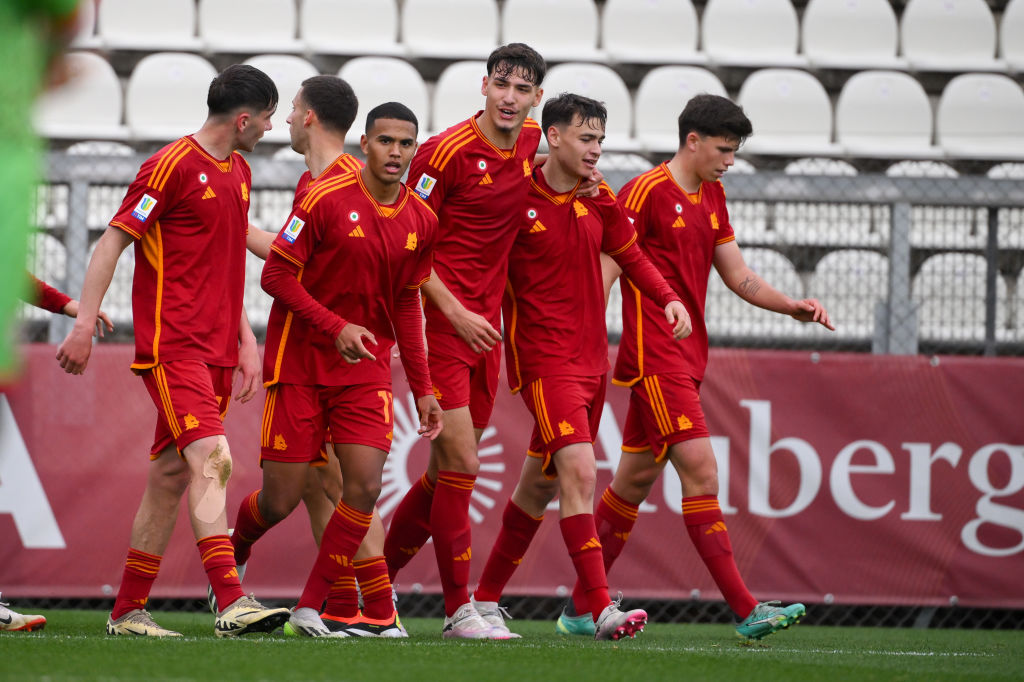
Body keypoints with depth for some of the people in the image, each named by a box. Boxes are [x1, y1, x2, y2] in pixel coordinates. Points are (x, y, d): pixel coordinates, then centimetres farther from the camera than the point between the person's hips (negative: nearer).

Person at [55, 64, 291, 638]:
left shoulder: (239, 173, 17)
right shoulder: (172, 166, -9)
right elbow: (113, 242, -8)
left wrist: (245, 339, 21)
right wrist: (85, 324, -13)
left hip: (215, 348, 8)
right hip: (172, 345, -8)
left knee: (172, 475, 8)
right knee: (212, 461, -20)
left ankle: (128, 611, 13)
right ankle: (232, 603, -28)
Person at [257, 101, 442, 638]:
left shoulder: (421, 221, 4)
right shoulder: (326, 199, -12)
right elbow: (276, 275, -12)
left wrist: (422, 388, 13)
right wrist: (335, 328, -22)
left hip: (367, 367, 4)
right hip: (301, 361, -4)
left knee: (365, 486, -11)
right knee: (282, 495, -4)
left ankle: (310, 608, 0)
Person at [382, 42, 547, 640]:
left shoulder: (532, 143, 7)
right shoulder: (447, 152, -12)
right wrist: (455, 312, -14)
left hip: (486, 327, 7)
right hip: (442, 321, -7)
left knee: (449, 469, 11)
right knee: (462, 463, -10)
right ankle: (458, 610, -4)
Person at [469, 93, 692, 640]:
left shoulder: (600, 201, 8)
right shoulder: (517, 198, -9)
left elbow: (632, 257, 18)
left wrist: (669, 298, 3)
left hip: (591, 359, 7)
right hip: (543, 359, -7)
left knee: (539, 484, 14)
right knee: (579, 472, -19)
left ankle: (485, 598, 26)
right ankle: (601, 610, -24)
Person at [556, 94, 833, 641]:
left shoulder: (711, 197, 16)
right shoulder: (646, 192, -10)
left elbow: (738, 276, 19)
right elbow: (605, 270, -12)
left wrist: (792, 306, 4)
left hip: (686, 359, 9)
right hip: (655, 355, -9)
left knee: (636, 478, 11)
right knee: (700, 469, -14)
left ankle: (580, 609, 17)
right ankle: (745, 610, -18)